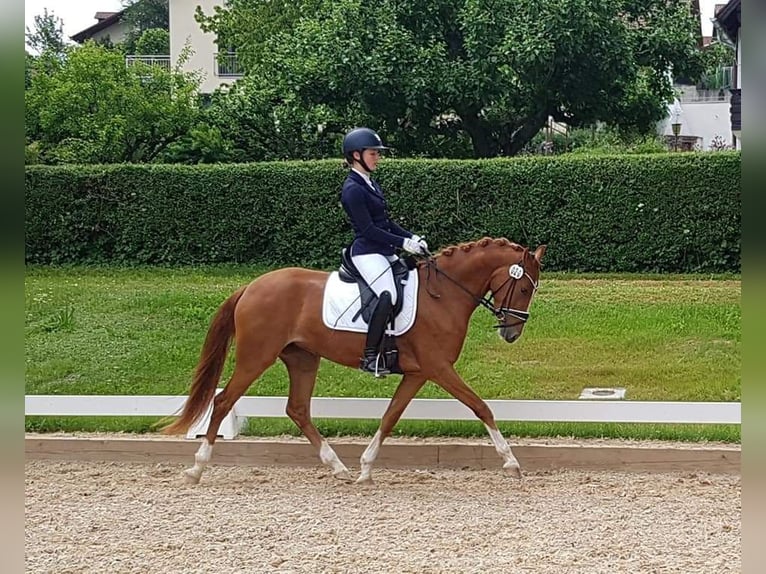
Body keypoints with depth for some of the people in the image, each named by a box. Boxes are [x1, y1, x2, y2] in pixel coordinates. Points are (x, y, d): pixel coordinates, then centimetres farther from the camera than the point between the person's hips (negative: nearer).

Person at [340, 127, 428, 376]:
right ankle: (369, 356, -25)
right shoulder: (353, 189, -12)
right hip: (367, 253, -10)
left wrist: (412, 237, 4)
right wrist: (404, 243, -18)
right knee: (388, 295, -29)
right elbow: (368, 229, -17)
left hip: (384, 252, 10)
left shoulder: (371, 185, 17)